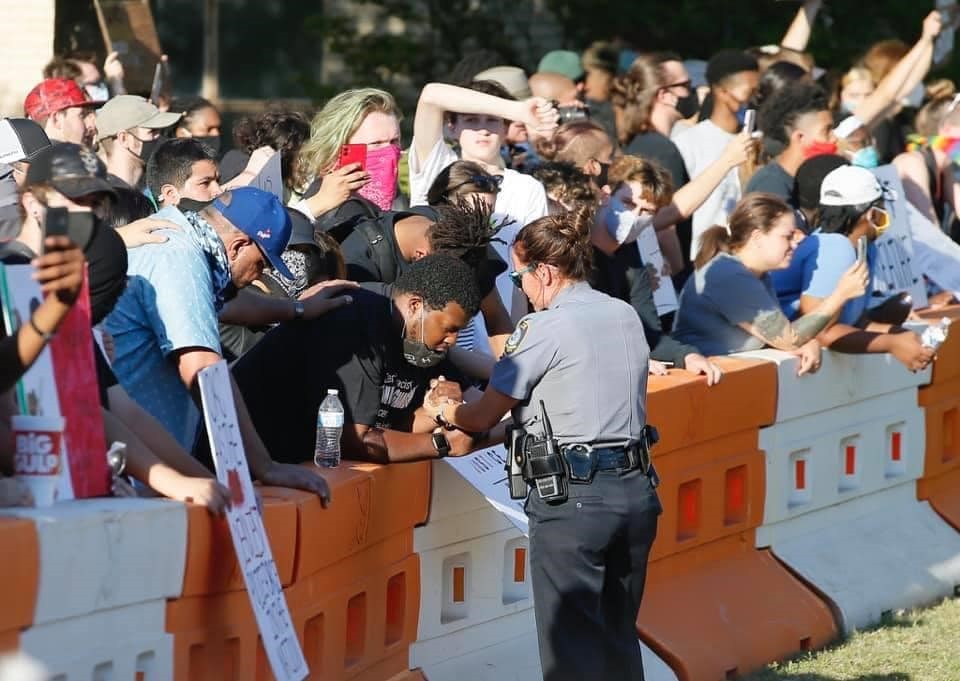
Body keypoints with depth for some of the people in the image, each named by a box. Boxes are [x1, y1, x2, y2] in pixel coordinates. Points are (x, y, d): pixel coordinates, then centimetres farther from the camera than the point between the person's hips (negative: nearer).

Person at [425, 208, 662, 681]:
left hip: (572, 497, -7)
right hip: (635, 489, 7)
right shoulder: (627, 317, 11)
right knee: (619, 638, 15)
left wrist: (443, 410, 19)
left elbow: (483, 418, -3)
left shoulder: (545, 329, -10)